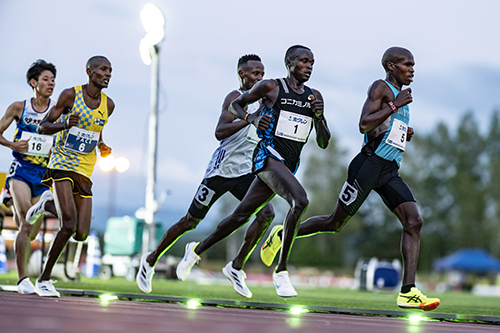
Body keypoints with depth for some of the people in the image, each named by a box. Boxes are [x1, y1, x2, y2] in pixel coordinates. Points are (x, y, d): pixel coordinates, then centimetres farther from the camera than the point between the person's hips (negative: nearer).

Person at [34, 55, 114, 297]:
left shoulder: (108, 105, 6)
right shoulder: (71, 95, -7)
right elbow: (42, 127, -3)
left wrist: (102, 147, 4)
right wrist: (65, 125, -23)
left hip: (85, 172, 5)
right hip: (62, 165, -5)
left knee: (82, 235, -5)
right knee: (69, 224, -21)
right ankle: (43, 279, -8)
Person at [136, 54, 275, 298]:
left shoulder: (259, 101, 14)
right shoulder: (235, 98, -10)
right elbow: (219, 132, -26)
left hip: (246, 172, 7)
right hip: (222, 168, -7)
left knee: (266, 214, -16)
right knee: (191, 221, 1)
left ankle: (236, 267, -7)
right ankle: (151, 260, 20)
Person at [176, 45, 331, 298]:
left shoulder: (314, 97, 12)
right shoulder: (271, 87, -2)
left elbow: (323, 143, 13)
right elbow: (235, 105, 11)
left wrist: (319, 117, -5)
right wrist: (252, 118, -10)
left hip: (289, 164, 6)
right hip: (268, 155, -6)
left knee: (242, 215, 13)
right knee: (300, 200, -30)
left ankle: (197, 250, 34)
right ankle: (281, 271, -24)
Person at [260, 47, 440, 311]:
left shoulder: (400, 95, 23)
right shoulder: (380, 88, -5)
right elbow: (364, 125, -19)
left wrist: (405, 135, 14)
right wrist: (395, 106, -17)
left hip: (390, 171, 8)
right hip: (369, 163, -8)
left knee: (414, 222, -12)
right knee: (335, 223, 0)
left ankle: (408, 292, -18)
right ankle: (282, 234, 23)